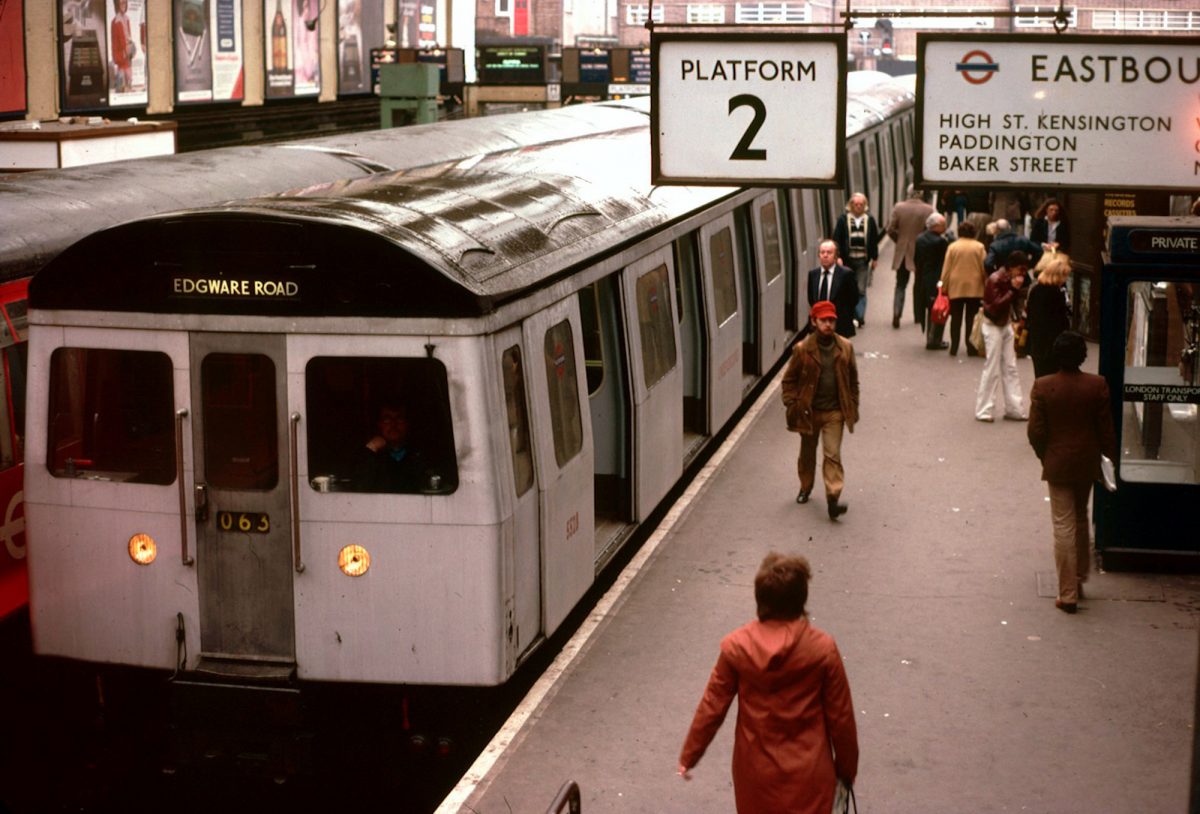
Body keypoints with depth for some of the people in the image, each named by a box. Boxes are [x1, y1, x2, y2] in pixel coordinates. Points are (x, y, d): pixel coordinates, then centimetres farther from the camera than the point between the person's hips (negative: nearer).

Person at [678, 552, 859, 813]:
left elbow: (712, 708, -6)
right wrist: (847, 768, 7)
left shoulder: (736, 647, -14)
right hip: (808, 772, -1)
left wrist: (689, 756, 8)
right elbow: (840, 716, -8)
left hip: (757, 770, 1)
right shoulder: (822, 648, -16)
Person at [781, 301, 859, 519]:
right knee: (807, 454, 17)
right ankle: (805, 489, 39)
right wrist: (792, 406, -8)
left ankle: (833, 499, -14)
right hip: (809, 412, 0)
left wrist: (853, 407, 5)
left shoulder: (845, 347, -2)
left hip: (834, 412, 0)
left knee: (833, 454, -9)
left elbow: (852, 379, 8)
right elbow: (789, 379, -1)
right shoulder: (803, 349, -9)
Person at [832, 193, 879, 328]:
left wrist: (874, 258, 7)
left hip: (863, 261, 0)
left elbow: (874, 241, 7)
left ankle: (859, 316, 0)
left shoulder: (870, 220, 3)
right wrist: (838, 256, -11)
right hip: (847, 260, 0)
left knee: (861, 291, -1)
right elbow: (837, 239, -3)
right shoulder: (843, 219, -1)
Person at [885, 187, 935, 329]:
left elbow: (891, 229, -5)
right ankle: (918, 316, 20)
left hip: (902, 252, 1)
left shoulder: (898, 207, -6)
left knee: (900, 285, 8)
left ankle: (896, 313, -11)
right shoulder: (928, 210, -11)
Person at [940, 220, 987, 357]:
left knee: (956, 319, 7)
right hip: (974, 288, -1)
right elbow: (984, 268, -2)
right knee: (971, 319, 4)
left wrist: (944, 286, 5)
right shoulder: (979, 247, -3)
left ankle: (954, 348, 5)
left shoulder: (952, 247, -1)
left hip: (955, 287, 1)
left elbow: (946, 268, 0)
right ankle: (971, 348, 3)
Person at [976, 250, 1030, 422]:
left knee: (1010, 368, 8)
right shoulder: (995, 280, -19)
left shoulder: (1011, 280, 6)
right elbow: (995, 307, -26)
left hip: (1006, 325, 8)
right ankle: (984, 410, 5)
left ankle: (1014, 408, 13)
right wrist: (1013, 290, -26)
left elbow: (1014, 304, 10)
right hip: (993, 326, -8)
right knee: (992, 369, -4)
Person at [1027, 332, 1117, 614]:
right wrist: (1110, 457, 12)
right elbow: (1106, 429, -3)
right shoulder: (1097, 385, -9)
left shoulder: (1043, 387, -13)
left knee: (1064, 527, 1)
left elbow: (1035, 431, -9)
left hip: (1057, 465, -2)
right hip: (1087, 463, 2)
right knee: (1081, 521, 22)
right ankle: (1079, 580, 33)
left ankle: (1068, 594, 0)